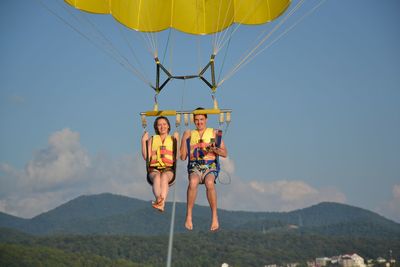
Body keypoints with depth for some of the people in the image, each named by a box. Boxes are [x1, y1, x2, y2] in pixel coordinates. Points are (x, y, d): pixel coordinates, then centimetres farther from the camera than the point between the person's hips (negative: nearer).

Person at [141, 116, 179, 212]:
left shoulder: (172, 139, 19)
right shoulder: (152, 139, 21)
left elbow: (178, 156, 4)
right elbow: (146, 157, 8)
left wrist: (177, 141, -3)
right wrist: (143, 141, 3)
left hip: (169, 169, -1)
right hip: (154, 169, 1)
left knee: (164, 176, -38)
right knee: (157, 177, -36)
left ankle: (161, 203, -60)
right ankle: (158, 198, -66)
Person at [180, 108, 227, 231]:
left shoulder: (214, 133, 14)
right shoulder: (190, 134, 18)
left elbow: (225, 154, 11)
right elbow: (183, 157, 12)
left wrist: (215, 150, -9)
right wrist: (184, 139, 4)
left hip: (210, 166, -1)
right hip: (194, 166, 1)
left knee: (209, 182, -37)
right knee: (193, 182, -36)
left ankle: (214, 216, -31)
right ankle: (189, 216, -33)